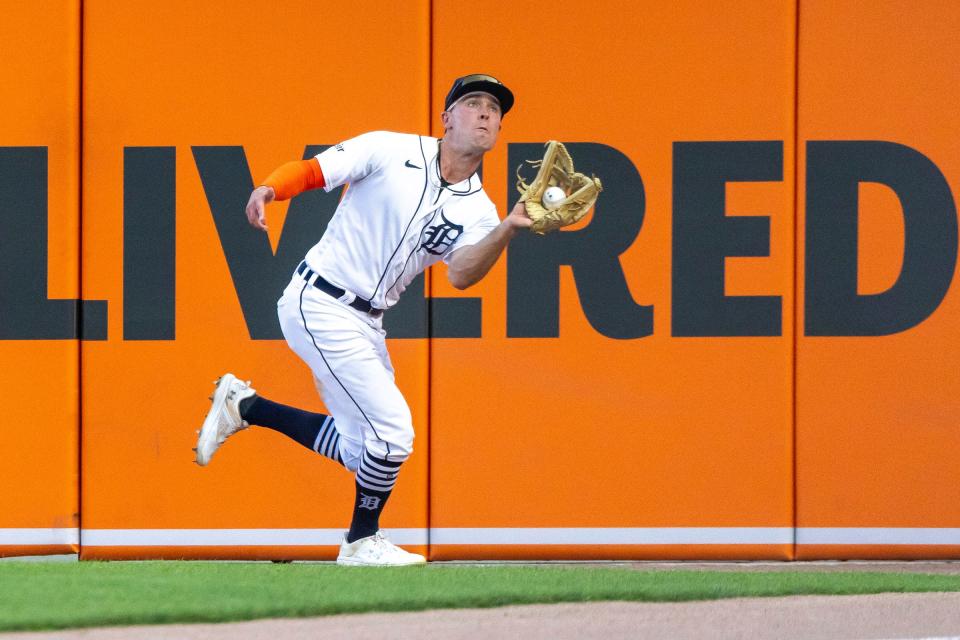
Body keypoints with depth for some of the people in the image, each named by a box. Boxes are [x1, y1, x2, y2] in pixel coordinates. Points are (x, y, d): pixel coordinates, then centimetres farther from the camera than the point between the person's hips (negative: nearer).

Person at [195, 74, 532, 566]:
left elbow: (462, 274, -15)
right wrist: (268, 189, -30)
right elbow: (310, 171, -9)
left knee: (362, 449, 11)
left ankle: (244, 406, 24)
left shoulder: (477, 209, 3)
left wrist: (509, 229, -31)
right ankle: (362, 541, 10)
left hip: (365, 322, 8)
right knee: (393, 429, -12)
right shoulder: (392, 151, -8)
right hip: (320, 304, -7)